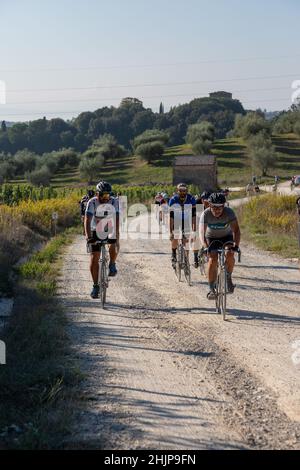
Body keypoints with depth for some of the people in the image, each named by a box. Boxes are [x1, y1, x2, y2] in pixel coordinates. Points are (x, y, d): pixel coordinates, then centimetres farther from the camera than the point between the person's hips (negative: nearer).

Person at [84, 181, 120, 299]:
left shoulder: (114, 202, -18)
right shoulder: (92, 202, -20)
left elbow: (116, 220, -26)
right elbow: (87, 221, -28)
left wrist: (117, 235, -40)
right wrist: (88, 237, -42)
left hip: (110, 230, 0)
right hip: (96, 231, 0)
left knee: (114, 247, -31)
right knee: (94, 258, -7)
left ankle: (112, 265, 0)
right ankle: (96, 285, 4)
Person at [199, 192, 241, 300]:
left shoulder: (229, 213, -28)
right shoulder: (206, 214, -27)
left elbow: (236, 230, -34)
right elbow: (202, 232, -34)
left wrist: (236, 245, -49)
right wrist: (205, 246, -50)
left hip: (227, 236, 0)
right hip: (211, 238, 0)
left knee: (229, 255, -25)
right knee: (212, 260, -20)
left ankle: (228, 278, 1)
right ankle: (211, 288, -10)